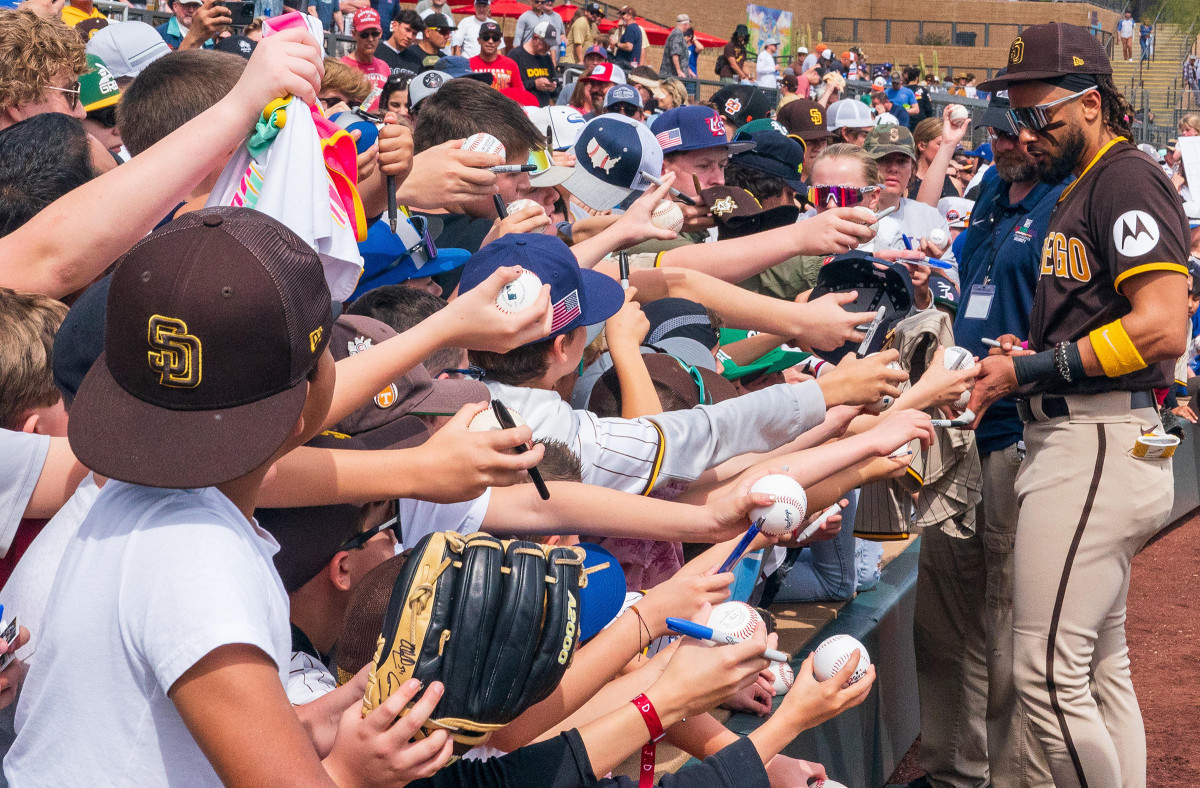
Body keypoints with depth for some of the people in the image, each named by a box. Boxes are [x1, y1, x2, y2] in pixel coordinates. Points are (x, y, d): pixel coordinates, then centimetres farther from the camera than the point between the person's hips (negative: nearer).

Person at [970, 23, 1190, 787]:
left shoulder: (1128, 177, -11)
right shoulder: (1080, 187, 19)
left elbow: (1162, 328, -21)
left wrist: (1033, 370, -16)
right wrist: (1033, 358, 6)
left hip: (1099, 445, -10)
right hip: (1079, 441, 11)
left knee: (1048, 671, -10)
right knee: (1103, 663, 16)